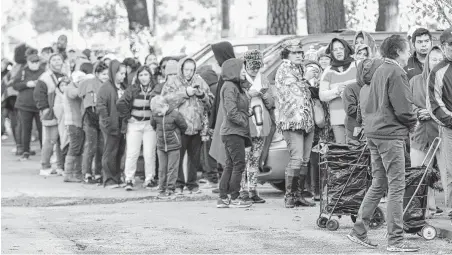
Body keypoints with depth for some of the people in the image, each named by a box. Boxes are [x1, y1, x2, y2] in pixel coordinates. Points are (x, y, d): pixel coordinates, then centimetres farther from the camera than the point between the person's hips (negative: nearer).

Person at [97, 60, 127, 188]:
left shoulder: (123, 87, 14)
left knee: (119, 153, 11)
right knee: (110, 153, -2)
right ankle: (109, 180, 3)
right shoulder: (106, 87, -10)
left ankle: (117, 178, 19)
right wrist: (107, 122, -19)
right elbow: (100, 106, -16)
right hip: (111, 126, -7)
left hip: (122, 125, 7)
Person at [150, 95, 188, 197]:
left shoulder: (175, 115, -16)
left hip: (173, 146, -4)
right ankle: (162, 189, 13)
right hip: (161, 146, 4)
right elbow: (153, 125, 18)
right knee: (162, 169, 7)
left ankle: (170, 188, 7)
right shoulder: (155, 115, -4)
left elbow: (183, 127, -4)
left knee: (172, 168, 0)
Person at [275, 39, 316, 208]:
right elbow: (291, 91, -11)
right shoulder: (284, 71, -1)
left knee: (305, 160, 5)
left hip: (307, 121, 8)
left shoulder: (300, 70, 23)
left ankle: (299, 195, 9)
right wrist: (306, 79, -5)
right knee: (296, 159, -15)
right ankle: (289, 196, -11)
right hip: (292, 121, -8)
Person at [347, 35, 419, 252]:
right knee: (396, 187, -5)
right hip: (390, 134, -9)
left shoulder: (379, 71, 15)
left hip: (373, 132, 9)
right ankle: (395, 240, -5)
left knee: (378, 184, 16)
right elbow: (403, 108, -18)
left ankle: (359, 232, 17)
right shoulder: (396, 73, -12)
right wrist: (413, 123, 3)